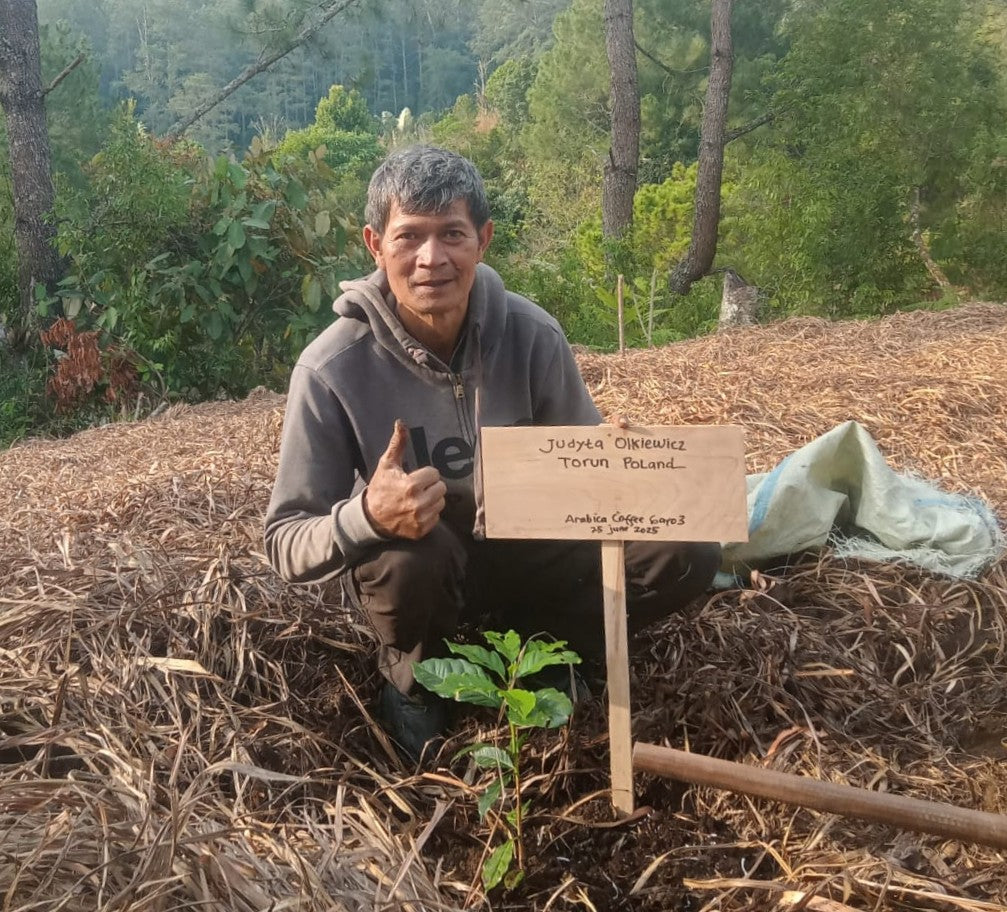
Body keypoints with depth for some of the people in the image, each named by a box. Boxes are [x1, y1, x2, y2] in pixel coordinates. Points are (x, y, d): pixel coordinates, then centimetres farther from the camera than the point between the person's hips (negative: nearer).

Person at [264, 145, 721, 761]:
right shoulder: (333, 368, -22)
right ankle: (413, 679, -3)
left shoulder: (532, 334, -15)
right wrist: (367, 517, -41)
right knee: (411, 556, -38)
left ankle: (523, 644, 3)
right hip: (409, 564, -2)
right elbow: (287, 543, -19)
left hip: (521, 549, 3)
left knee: (687, 557, -16)